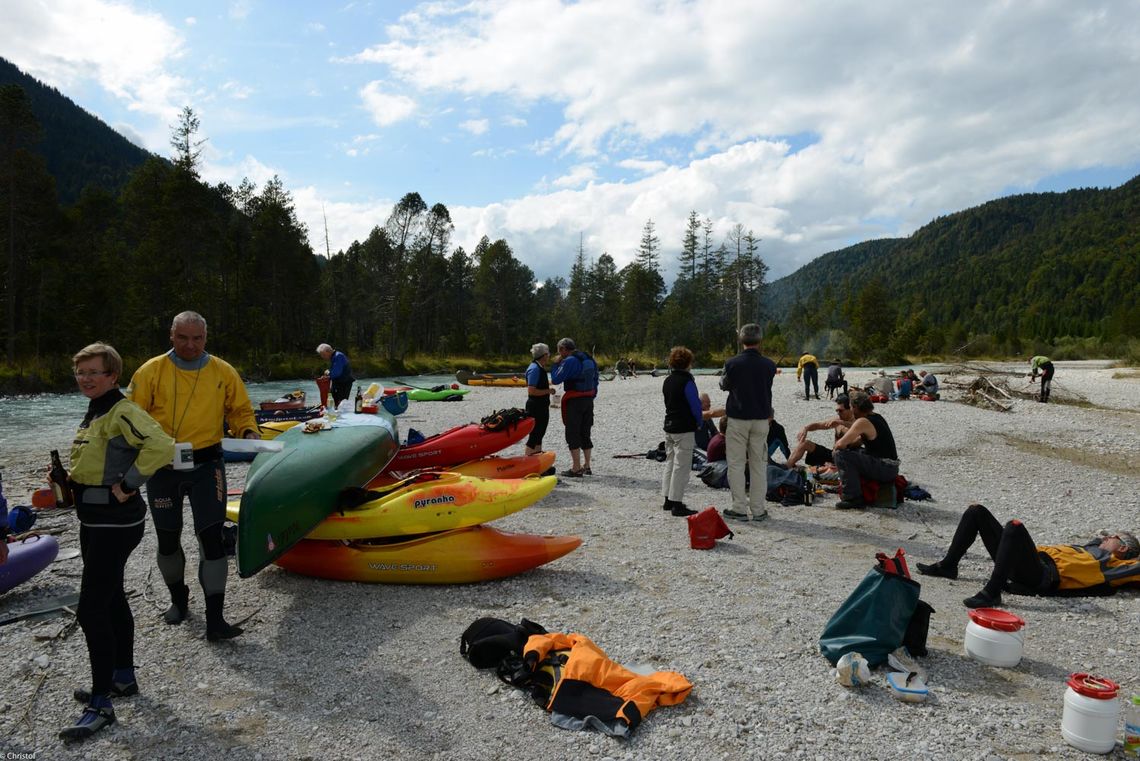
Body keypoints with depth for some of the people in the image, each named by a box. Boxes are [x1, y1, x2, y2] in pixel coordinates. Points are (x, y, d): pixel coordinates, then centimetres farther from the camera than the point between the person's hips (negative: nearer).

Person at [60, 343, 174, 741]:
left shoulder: (122, 412, -18)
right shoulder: (94, 412, 12)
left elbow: (162, 446, -33)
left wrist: (127, 485, -25)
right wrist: (73, 478, 10)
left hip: (116, 522, -10)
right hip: (94, 520, 10)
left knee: (91, 609, -8)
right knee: (112, 599, 19)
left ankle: (101, 704, 2)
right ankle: (123, 678, 34)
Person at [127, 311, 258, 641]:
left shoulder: (223, 372, 0)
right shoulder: (151, 371, -3)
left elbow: (241, 410, 9)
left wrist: (247, 432, -11)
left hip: (206, 465, -1)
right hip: (162, 468, 1)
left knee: (211, 536, -7)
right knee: (167, 539, 14)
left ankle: (214, 618, -1)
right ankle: (178, 598, 39)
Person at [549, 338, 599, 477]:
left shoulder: (569, 361, -15)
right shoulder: (590, 359, 11)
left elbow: (555, 379, -14)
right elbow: (595, 381, 15)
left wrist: (557, 363, -1)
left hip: (574, 401, -8)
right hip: (588, 399, 8)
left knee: (572, 435, -1)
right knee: (585, 434, 15)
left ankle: (576, 469, -1)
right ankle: (586, 466, 21)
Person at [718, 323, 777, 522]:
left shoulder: (732, 363, -9)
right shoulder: (769, 365, -3)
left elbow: (724, 385, 7)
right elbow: (768, 389, 10)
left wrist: (723, 379, 27)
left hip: (737, 418, -2)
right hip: (761, 418, 2)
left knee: (736, 464, 5)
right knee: (759, 464, 8)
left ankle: (739, 508, 4)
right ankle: (758, 509, 11)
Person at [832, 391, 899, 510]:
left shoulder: (863, 422, -18)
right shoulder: (876, 417, 11)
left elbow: (841, 444, -22)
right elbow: (859, 440, 21)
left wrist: (836, 449, 0)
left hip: (885, 468, -10)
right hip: (890, 467, 10)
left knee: (840, 455, -16)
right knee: (851, 451, 22)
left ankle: (853, 498, -14)